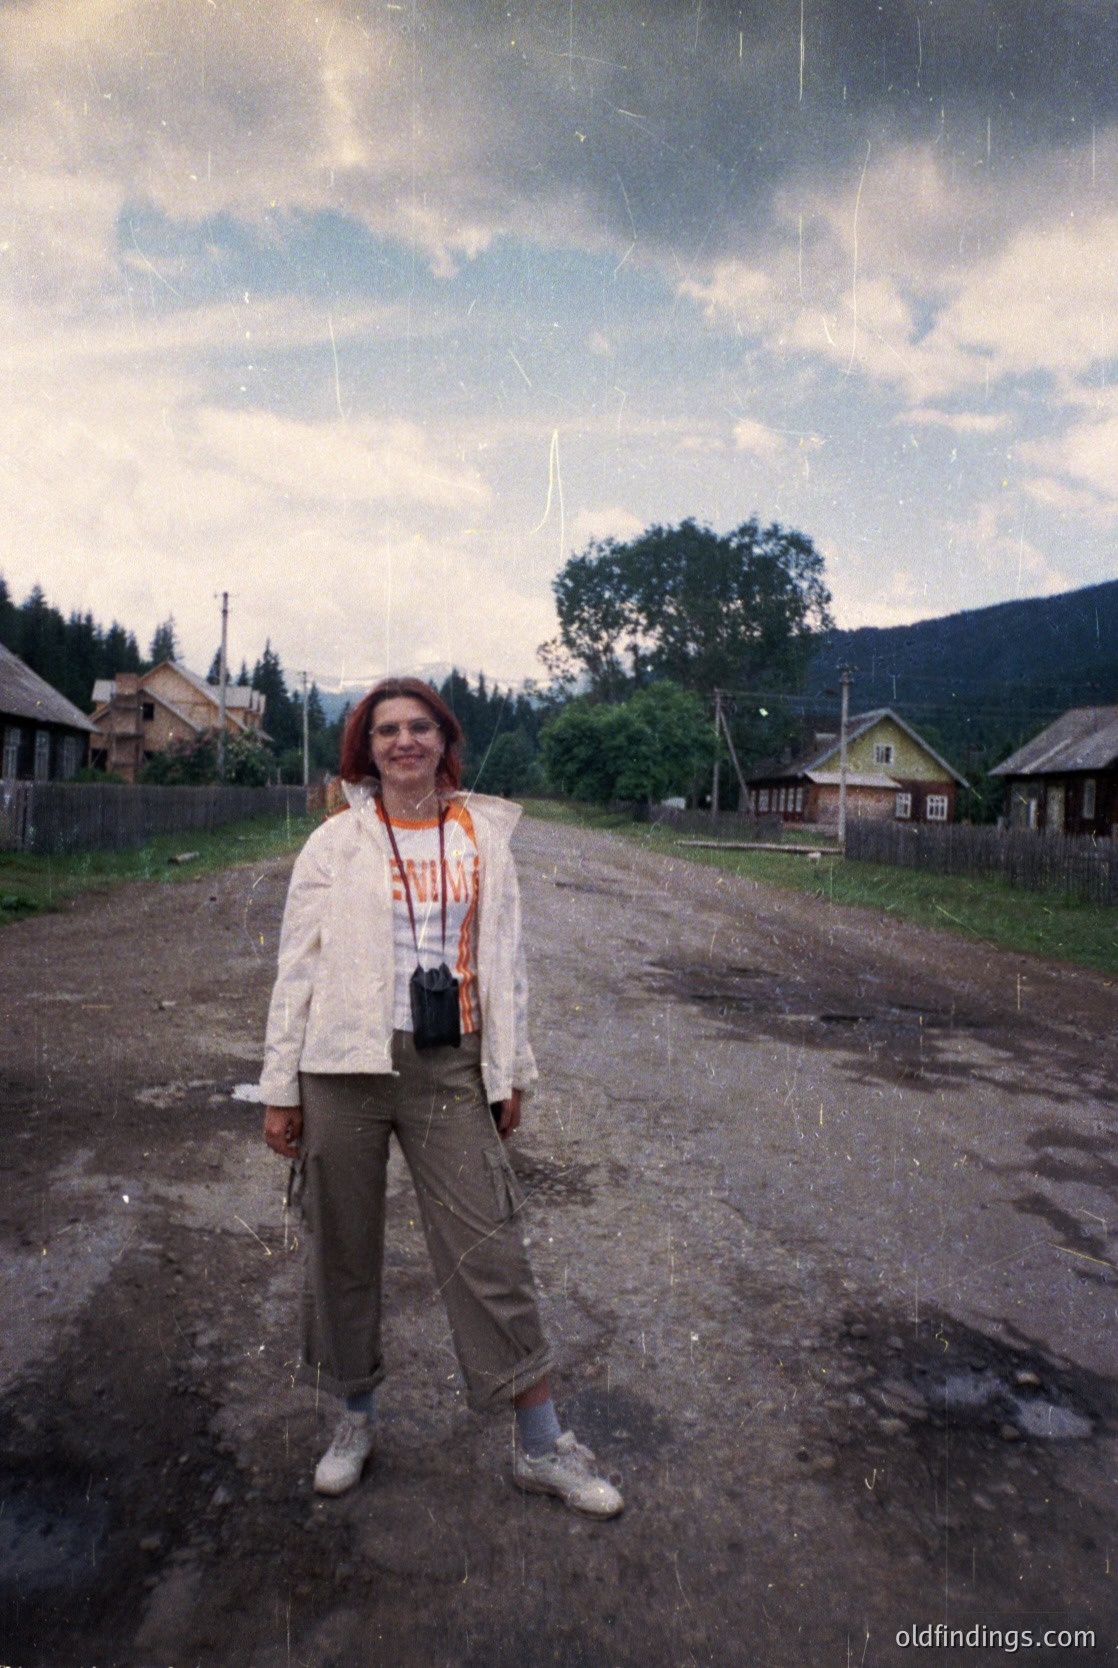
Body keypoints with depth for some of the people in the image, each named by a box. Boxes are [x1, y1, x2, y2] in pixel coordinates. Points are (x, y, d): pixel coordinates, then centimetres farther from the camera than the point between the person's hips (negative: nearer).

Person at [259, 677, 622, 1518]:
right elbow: (299, 965, 3)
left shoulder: (484, 835, 6)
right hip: (346, 1067, 0)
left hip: (450, 1068, 1)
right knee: (344, 1245, 12)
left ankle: (542, 1444, 19)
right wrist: (282, 1087, 2)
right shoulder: (335, 843, 2)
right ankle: (356, 1418, 36)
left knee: (491, 1248, 3)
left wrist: (511, 1070, 9)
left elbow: (505, 956, 10)